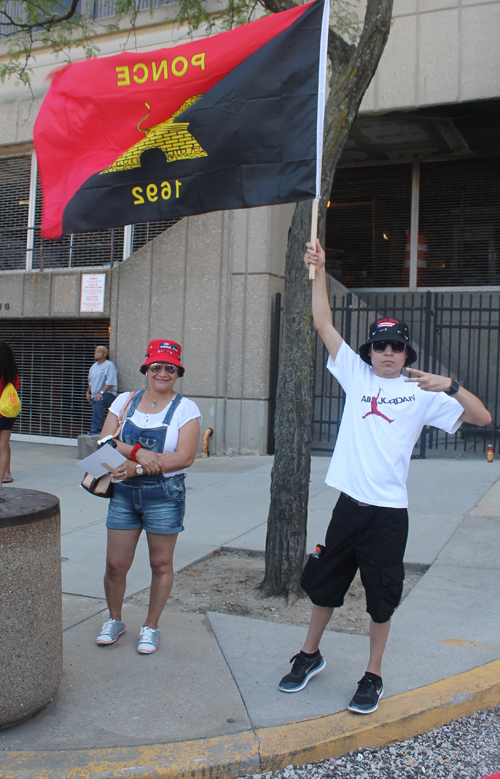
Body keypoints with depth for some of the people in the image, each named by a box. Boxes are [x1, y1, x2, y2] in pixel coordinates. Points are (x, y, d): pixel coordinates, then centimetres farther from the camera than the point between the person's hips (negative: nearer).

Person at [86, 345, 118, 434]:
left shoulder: (109, 365, -4)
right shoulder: (94, 366, 21)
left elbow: (110, 382, -14)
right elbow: (90, 382, 33)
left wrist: (101, 392, -24)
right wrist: (88, 392, 17)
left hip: (107, 394, -8)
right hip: (95, 395, 8)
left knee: (98, 401, -36)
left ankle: (97, 428, -40)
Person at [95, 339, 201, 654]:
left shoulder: (185, 408, -3)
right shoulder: (125, 401, 8)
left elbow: (185, 457, -14)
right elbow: (105, 440, -2)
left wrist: (139, 467, -20)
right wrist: (138, 452, -19)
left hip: (164, 495, -3)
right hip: (123, 493, 3)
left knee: (161, 564, 7)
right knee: (115, 564, 6)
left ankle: (151, 627, 25)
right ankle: (115, 620, 30)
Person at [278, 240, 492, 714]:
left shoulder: (421, 393, 1)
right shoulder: (356, 374, 8)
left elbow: (482, 417, -4)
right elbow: (323, 322, 6)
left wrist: (450, 386, -19)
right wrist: (318, 271, 0)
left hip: (388, 511, -3)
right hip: (348, 503, 3)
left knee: (381, 597, 8)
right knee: (324, 582, 15)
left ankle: (373, 676, 27)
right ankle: (310, 655, 37)